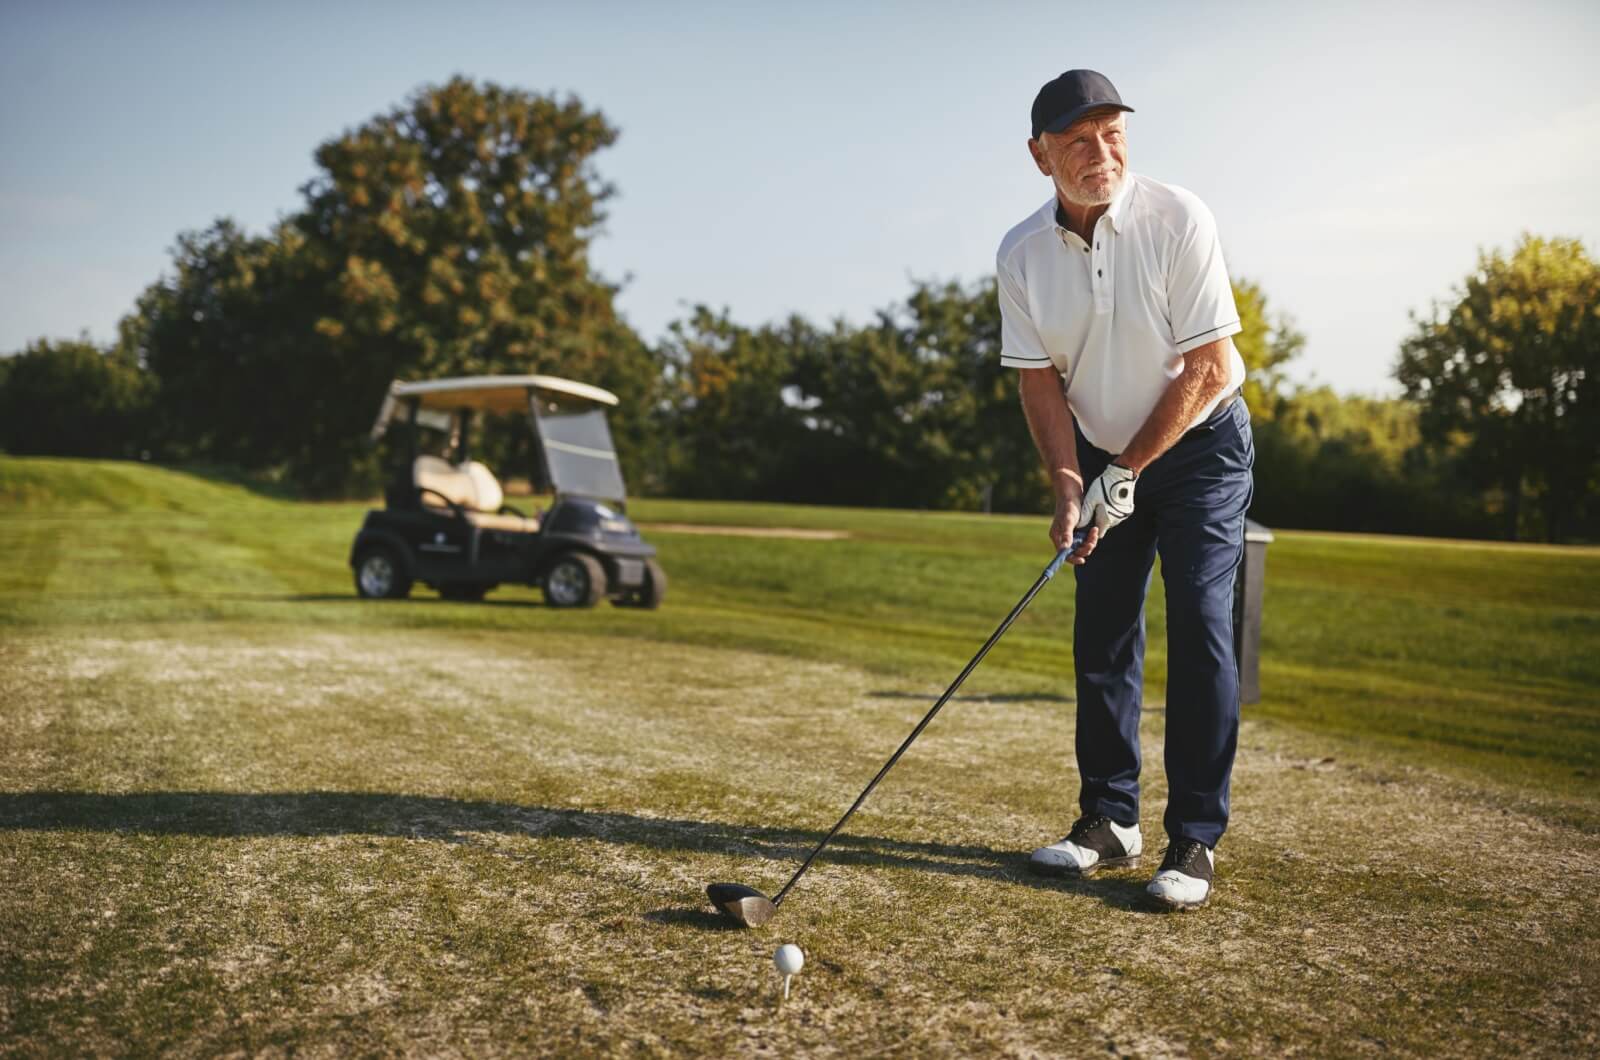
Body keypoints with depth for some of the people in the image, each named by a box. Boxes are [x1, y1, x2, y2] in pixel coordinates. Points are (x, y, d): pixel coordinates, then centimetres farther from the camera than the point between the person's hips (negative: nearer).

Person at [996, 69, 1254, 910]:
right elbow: (1038, 377, -4)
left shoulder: (1177, 219, -19)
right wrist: (1069, 483, -17)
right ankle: (1110, 821, 15)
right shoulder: (1021, 253, -8)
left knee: (1198, 628, -10)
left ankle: (1195, 840, -3)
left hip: (1199, 442, -4)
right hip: (1102, 453, 4)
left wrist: (1127, 472, -17)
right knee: (1102, 635, 4)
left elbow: (1207, 369, -18)